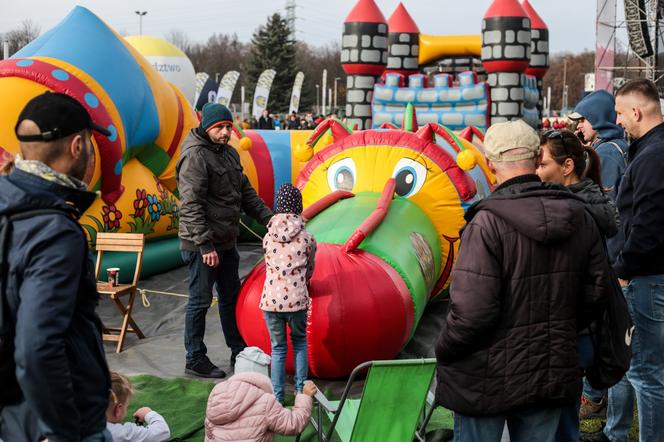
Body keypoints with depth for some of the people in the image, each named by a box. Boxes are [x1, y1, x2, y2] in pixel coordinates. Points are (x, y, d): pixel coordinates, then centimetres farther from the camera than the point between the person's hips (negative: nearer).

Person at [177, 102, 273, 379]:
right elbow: (191, 205, -21)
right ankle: (195, 360, 13)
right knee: (200, 301, 1)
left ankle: (238, 353, 30)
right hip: (202, 246, -9)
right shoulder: (195, 156, -16)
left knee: (231, 297, 17)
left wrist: (268, 218, 8)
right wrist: (205, 245, -24)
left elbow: (246, 193, 20)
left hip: (226, 242, 9)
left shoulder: (229, 154, 12)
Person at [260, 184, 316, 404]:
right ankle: (301, 389, 21)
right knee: (299, 342, 22)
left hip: (270, 300, 1)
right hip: (296, 300, -1)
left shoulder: (268, 237, 4)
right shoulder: (307, 238, 0)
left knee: (277, 348, 13)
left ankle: (278, 397, 13)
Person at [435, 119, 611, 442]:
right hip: (554, 376, 6)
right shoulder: (579, 217, -1)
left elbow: (471, 309, -23)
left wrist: (443, 351, -6)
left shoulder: (487, 222, -21)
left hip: (488, 379, -5)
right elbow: (596, 289, 7)